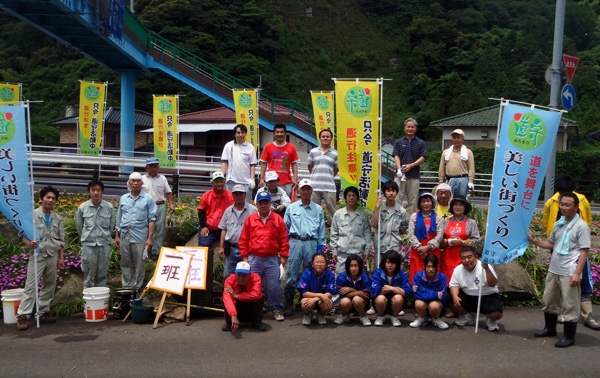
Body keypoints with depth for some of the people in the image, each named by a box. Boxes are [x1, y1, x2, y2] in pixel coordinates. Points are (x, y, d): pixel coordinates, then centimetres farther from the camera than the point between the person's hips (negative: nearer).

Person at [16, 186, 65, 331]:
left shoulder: (57, 218, 12)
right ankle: (23, 315, -7)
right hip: (37, 255, -4)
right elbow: (22, 233, -2)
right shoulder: (32, 215, -1)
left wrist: (61, 257, 10)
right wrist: (29, 242, -23)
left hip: (53, 255, 5)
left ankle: (43, 312, 17)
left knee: (49, 285, 7)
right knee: (31, 285, -8)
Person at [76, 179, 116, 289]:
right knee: (88, 275, 2)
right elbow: (79, 226, 11)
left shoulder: (109, 207, 2)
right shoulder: (82, 208, 1)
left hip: (105, 245, 1)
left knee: (102, 275, 6)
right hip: (88, 246, -1)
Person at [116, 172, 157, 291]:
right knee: (125, 263, 9)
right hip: (124, 236, 4)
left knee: (139, 265, 0)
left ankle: (137, 287, 11)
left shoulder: (148, 199, 2)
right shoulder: (123, 198, 14)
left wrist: (150, 238, -9)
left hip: (140, 237, -4)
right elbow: (119, 218, 18)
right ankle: (126, 286, 19)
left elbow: (152, 219, -2)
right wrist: (117, 236, 14)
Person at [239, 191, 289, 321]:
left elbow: (284, 239, 5)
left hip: (272, 259, -1)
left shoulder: (278, 219, 4)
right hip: (254, 259, 1)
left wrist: (283, 256, 1)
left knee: (274, 285, -2)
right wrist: (245, 256, 4)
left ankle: (277, 310, 12)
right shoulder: (250, 219, 6)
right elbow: (243, 240, 8)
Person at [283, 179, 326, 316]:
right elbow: (285, 227, 13)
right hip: (295, 242, 0)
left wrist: (320, 247, 5)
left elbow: (321, 230, 13)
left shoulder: (318, 209, 14)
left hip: (311, 244, 1)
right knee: (292, 274, -4)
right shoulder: (291, 208, 13)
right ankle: (289, 304, 2)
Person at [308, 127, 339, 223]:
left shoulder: (335, 153, 6)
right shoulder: (313, 151, 9)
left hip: (329, 187, -1)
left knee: (331, 208, 0)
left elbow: (336, 169, 13)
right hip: (314, 186, 1)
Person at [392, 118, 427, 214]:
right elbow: (396, 157, 1)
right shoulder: (398, 142, 12)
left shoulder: (420, 143, 11)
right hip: (400, 175, 0)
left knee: (412, 200, 2)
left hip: (414, 175, 0)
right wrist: (399, 169, -17)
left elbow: (422, 158, 3)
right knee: (397, 199, -5)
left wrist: (411, 165, -13)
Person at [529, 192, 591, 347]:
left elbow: (584, 251, -12)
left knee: (569, 305, 0)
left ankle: (569, 336, 13)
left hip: (569, 273, -7)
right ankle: (550, 328, 35)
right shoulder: (558, 224, 11)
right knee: (549, 301, 17)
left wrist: (577, 273, -17)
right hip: (554, 269, 7)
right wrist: (535, 242, 5)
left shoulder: (581, 226, -9)